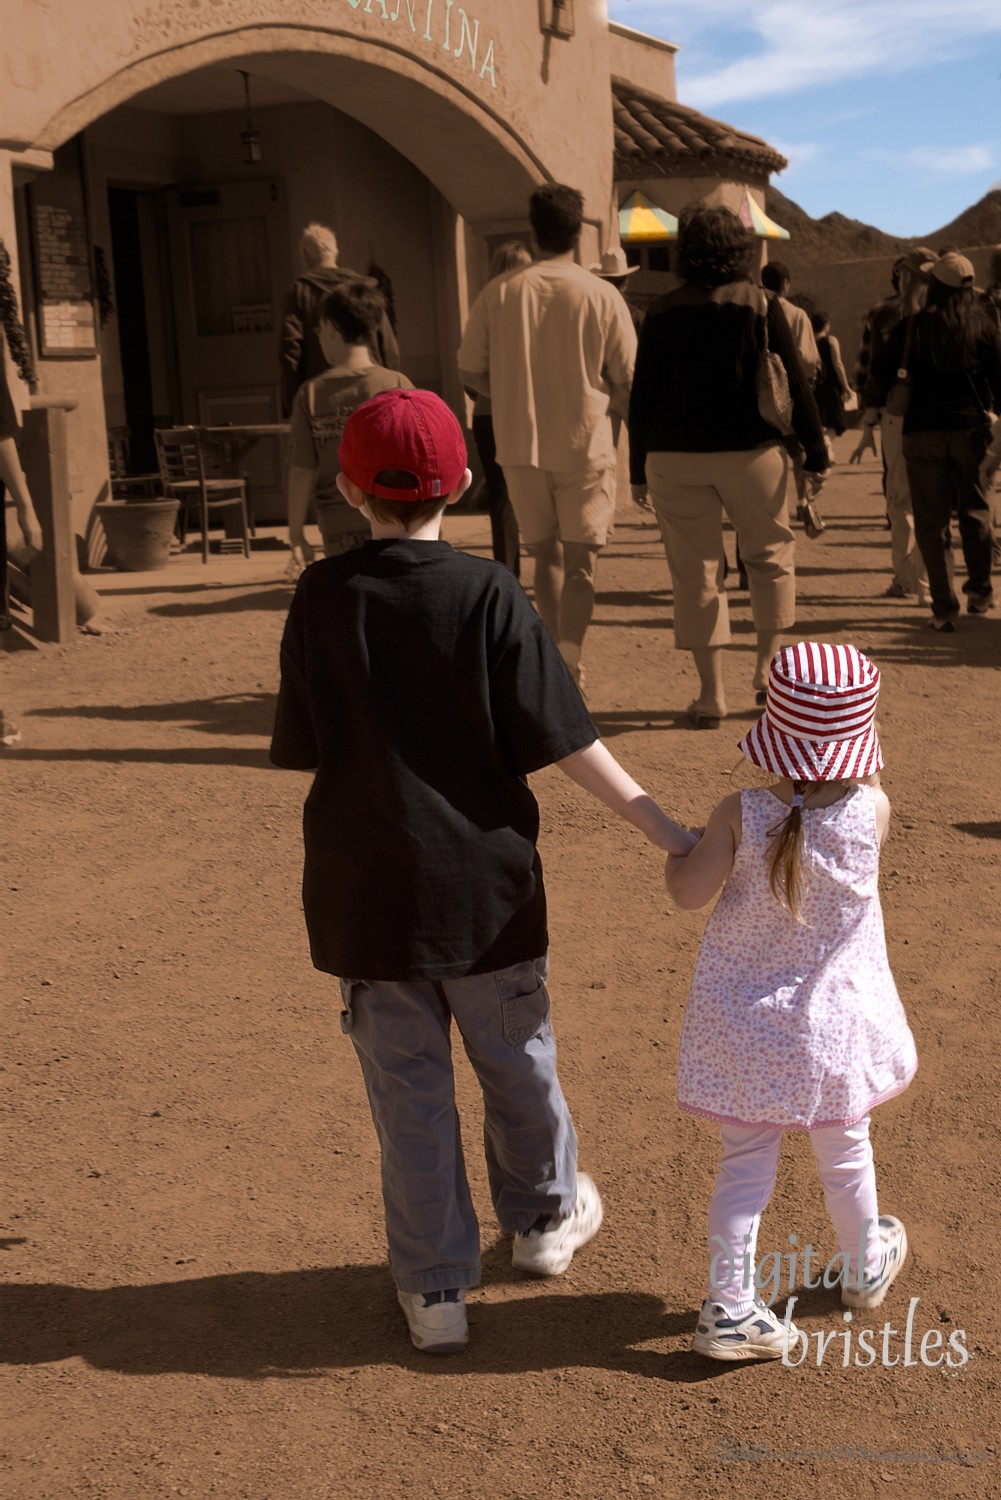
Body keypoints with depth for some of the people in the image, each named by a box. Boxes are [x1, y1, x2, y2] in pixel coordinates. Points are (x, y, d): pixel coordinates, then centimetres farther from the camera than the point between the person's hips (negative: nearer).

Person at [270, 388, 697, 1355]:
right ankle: (544, 1217, 42)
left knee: (407, 1084, 11)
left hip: (365, 888, 1)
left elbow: (304, 753, -2)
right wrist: (667, 833, -6)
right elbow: (568, 742, -12)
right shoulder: (489, 595, -12)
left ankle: (435, 1289, 20)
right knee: (515, 1056, 21)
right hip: (482, 881, 0)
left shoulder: (321, 597, -7)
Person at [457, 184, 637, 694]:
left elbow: (470, 372, 3)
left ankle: (558, 661, 22)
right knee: (580, 561, 2)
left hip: (520, 446, 2)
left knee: (546, 554, 16)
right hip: (584, 446, -2)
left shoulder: (498, 293, -2)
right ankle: (569, 663, -14)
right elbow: (628, 382, -1)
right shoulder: (601, 295, -6)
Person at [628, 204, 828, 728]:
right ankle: (768, 664, 14)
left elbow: (642, 396, 4)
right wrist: (815, 454, 3)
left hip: (675, 458, 1)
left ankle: (711, 695, 7)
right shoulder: (761, 305, -1)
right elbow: (795, 386, -3)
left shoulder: (662, 312, 3)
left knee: (695, 572, 5)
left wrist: (638, 468, 11)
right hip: (749, 451, -1)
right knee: (769, 556, 19)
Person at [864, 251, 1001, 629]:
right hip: (970, 429, 1)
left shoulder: (912, 327, -2)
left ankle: (944, 607, 2)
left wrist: (871, 406, 19)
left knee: (932, 520, 4)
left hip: (922, 431, -1)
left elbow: (882, 371, 2)